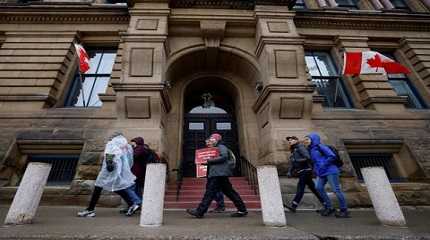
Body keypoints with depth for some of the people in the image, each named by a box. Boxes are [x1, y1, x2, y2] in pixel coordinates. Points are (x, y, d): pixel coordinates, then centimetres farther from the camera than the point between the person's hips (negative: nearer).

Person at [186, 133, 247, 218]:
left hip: (218, 174, -10)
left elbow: (223, 157, -20)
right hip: (217, 174, 10)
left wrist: (210, 160, -19)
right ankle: (242, 210, 16)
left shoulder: (221, 147, -4)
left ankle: (199, 211, -2)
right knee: (229, 191, 10)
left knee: (210, 192, -7)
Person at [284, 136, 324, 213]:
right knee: (312, 188, 13)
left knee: (300, 187, -15)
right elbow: (292, 164, 19)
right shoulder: (293, 151, 20)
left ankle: (293, 205, -22)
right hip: (301, 172, 9)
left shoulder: (300, 147, -6)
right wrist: (290, 172, 6)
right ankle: (325, 204, 23)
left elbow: (307, 157, -20)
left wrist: (297, 160, -19)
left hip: (305, 170, -9)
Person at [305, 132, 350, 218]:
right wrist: (316, 170, 11)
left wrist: (324, 164, -14)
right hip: (321, 173, 8)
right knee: (319, 188, -1)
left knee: (336, 190, -3)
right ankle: (329, 207, 13)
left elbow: (332, 156, -17)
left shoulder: (320, 146, -11)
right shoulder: (311, 150, 14)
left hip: (330, 171, -8)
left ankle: (344, 210, 11)